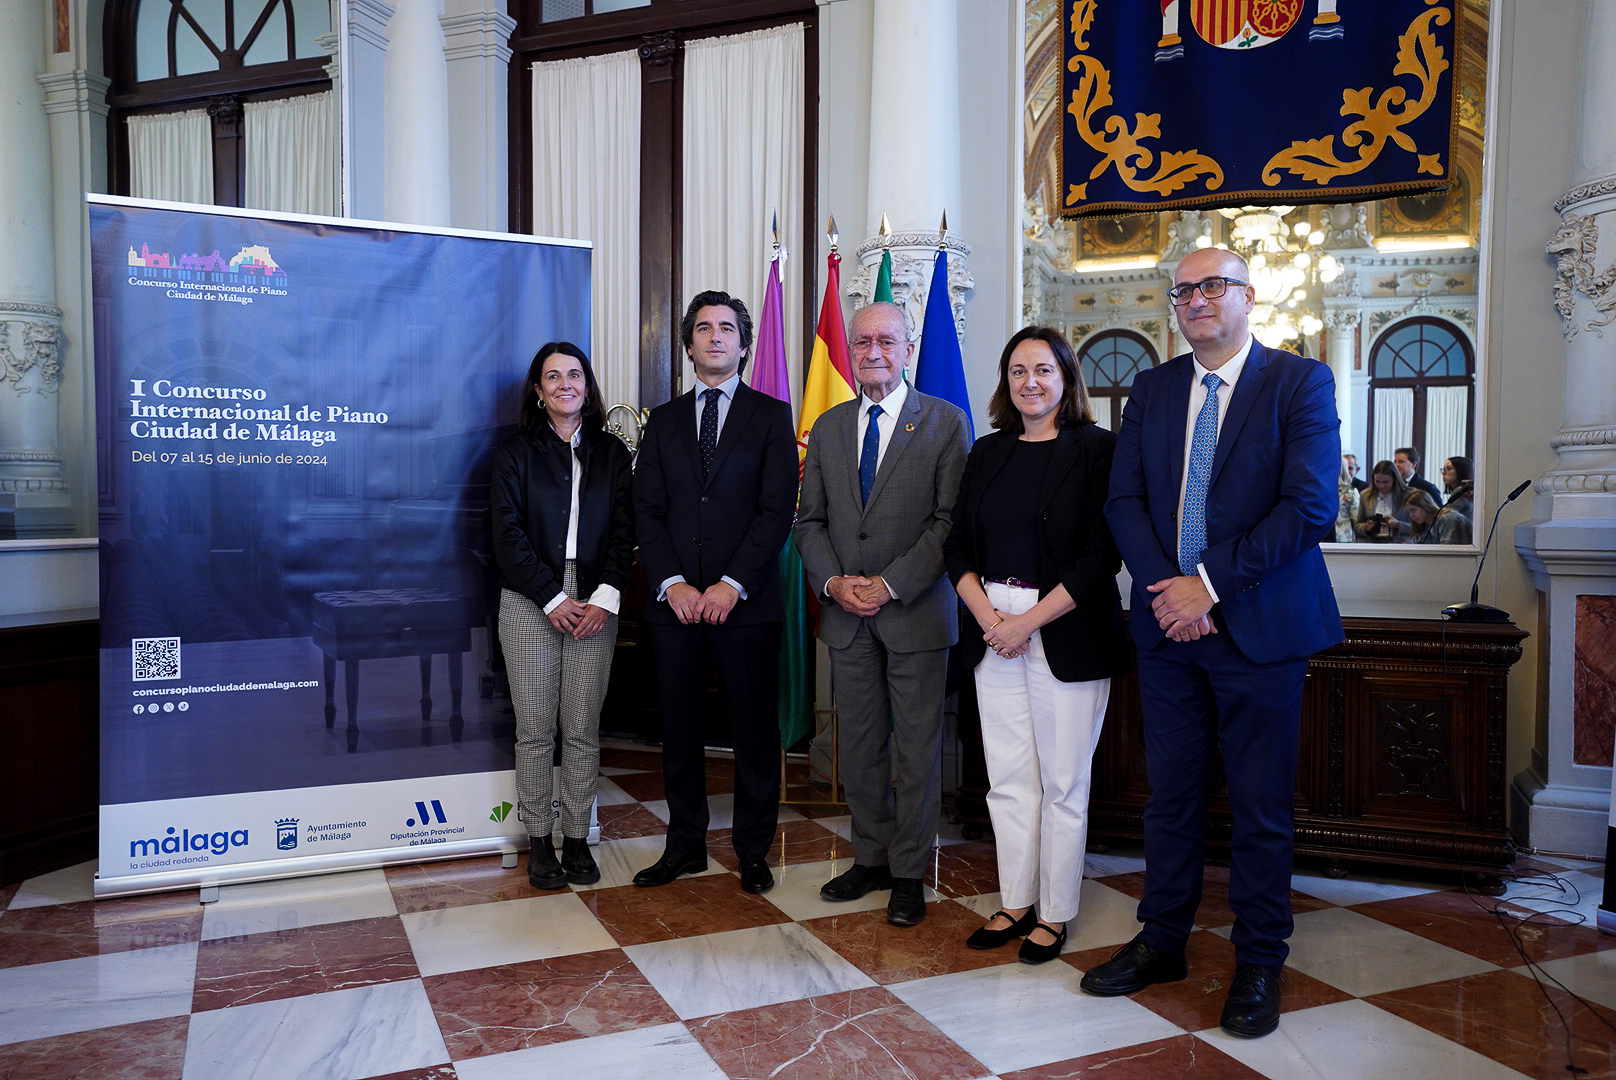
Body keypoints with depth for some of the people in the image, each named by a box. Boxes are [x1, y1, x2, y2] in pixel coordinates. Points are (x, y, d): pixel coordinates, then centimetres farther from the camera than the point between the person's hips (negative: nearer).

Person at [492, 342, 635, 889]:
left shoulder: (611, 452, 11)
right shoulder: (515, 453, 5)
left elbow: (624, 531, 5)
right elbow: (508, 535, -2)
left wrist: (606, 598, -8)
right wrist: (554, 600, -10)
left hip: (595, 604, 1)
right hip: (530, 604, -1)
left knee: (583, 731, 4)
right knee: (535, 731, 2)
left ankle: (577, 839, 14)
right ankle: (539, 841, 13)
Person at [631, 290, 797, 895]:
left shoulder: (771, 415, 4)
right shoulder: (663, 421, 13)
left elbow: (777, 509, -4)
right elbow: (647, 510, 7)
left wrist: (733, 584, -13)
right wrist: (672, 583, -8)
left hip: (746, 601, -2)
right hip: (675, 599, 3)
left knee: (754, 727, 5)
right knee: (678, 727, 9)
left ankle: (753, 849, 20)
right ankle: (685, 844, 23)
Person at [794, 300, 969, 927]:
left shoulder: (945, 422, -2)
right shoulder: (828, 427, 12)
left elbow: (951, 518, -9)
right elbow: (809, 519, 12)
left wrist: (891, 584, -15)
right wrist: (832, 582, -5)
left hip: (916, 611, -4)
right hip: (846, 613, 4)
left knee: (917, 747, 3)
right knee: (859, 745, 11)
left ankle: (909, 874, 16)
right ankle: (871, 858, 26)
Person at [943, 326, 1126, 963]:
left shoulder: (1097, 449, -4)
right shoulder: (988, 453, 11)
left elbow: (1103, 554, -11)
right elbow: (958, 545, 9)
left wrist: (1029, 620, -14)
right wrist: (987, 616, -7)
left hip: (1068, 637, -4)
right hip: (994, 631, 4)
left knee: (1063, 783, 4)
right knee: (1008, 778, 10)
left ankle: (1055, 914, 19)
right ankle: (1015, 903, 23)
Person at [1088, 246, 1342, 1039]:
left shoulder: (1300, 383, -3)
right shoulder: (1150, 389, 10)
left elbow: (1311, 505, -13)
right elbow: (1124, 501, 3)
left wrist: (1209, 582, -16)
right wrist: (1166, 588, -12)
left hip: (1260, 625, -3)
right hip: (1168, 623, 4)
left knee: (1261, 807, 7)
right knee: (1170, 794, 13)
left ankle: (1258, 965, 23)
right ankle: (1162, 943, 28)